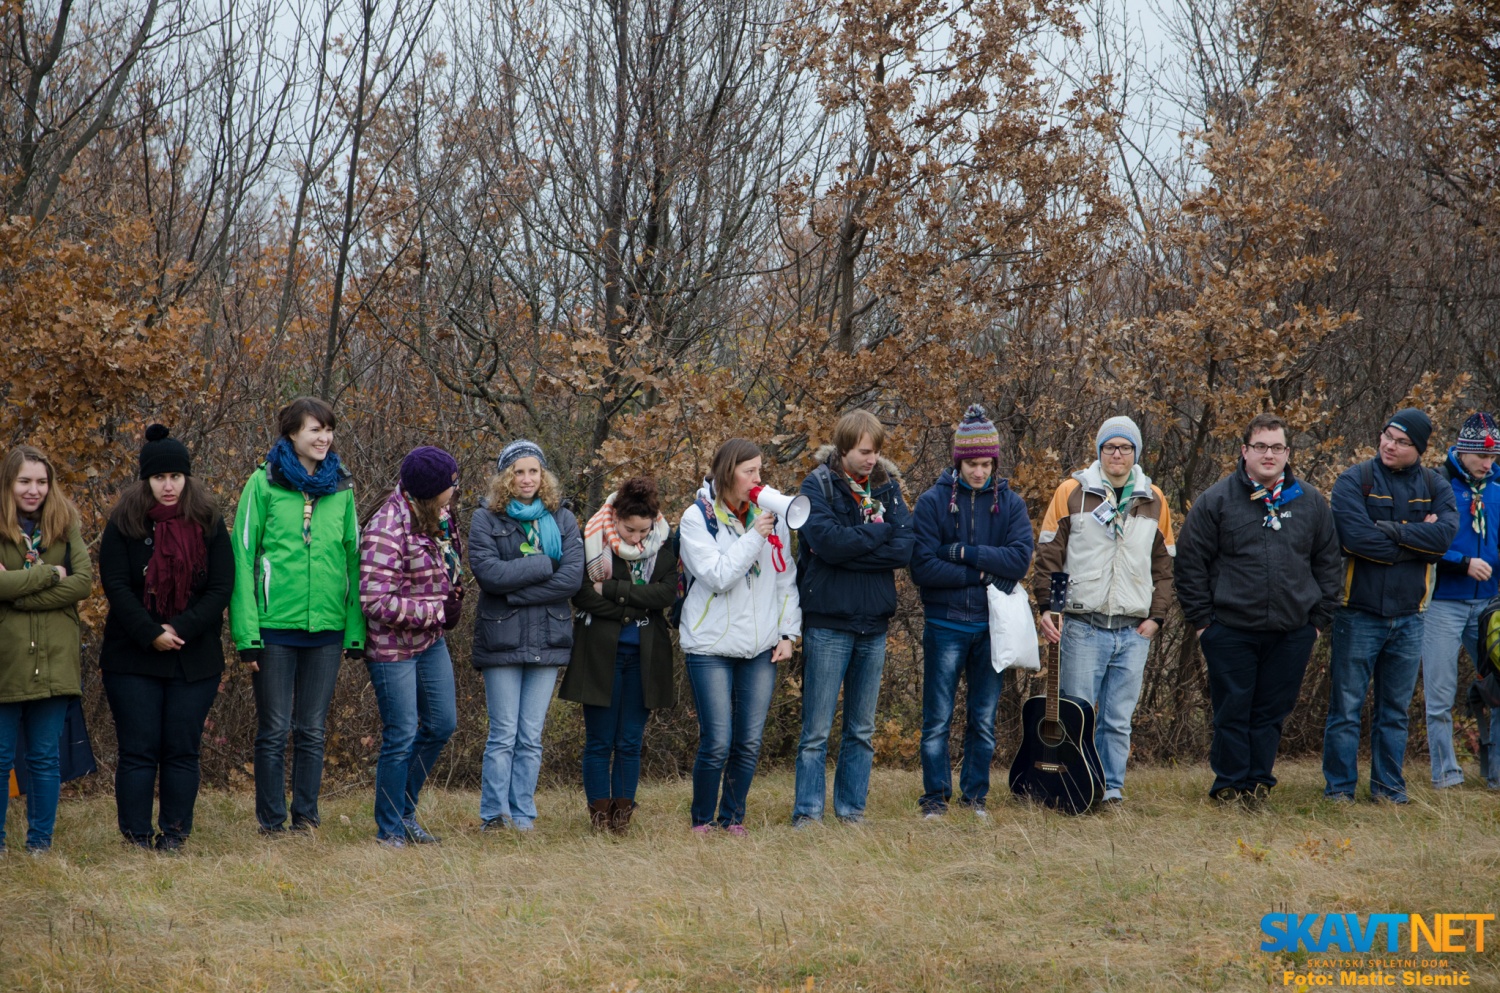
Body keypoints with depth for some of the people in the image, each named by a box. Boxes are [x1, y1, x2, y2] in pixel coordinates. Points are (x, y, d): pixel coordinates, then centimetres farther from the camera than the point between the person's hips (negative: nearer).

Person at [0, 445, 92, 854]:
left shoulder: (66, 525, 7)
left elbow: (84, 581, -5)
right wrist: (51, 574, -11)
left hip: (55, 662, 2)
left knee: (45, 758, 8)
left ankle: (40, 843, 16)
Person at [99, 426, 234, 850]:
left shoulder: (208, 523, 3)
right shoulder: (124, 523, 0)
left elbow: (222, 587, -3)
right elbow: (114, 584, -7)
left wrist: (181, 630, -15)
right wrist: (150, 635, -18)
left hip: (195, 658, 1)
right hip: (132, 658, -1)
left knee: (181, 751, 2)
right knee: (138, 751, -2)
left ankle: (174, 837, 7)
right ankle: (136, 840, 1)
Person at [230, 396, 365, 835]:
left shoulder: (341, 488, 9)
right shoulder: (263, 484, -3)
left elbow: (353, 560, 10)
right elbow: (242, 558, -4)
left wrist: (355, 630, 3)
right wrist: (246, 633, -10)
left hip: (326, 628, 3)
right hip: (275, 628, -3)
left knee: (312, 731, 9)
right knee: (274, 730, 2)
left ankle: (306, 818, 17)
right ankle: (272, 823, 10)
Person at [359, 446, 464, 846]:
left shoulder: (438, 516, 3)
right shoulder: (387, 531, -25)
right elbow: (376, 602, -27)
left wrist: (454, 605, 6)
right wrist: (436, 611, -23)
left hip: (431, 642, 9)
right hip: (393, 647, -9)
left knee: (442, 724, 14)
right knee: (401, 736, -3)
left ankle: (405, 811, 30)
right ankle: (390, 829, 12)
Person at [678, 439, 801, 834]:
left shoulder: (770, 516, 9)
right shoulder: (697, 518, -3)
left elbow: (786, 578, 14)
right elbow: (717, 575, -15)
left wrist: (788, 632, 7)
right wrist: (754, 537, -17)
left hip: (761, 648, 4)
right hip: (711, 647, -4)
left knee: (749, 742, 3)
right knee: (716, 742, -8)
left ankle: (733, 818, 17)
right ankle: (702, 822, 9)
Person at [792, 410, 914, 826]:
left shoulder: (887, 487, 8)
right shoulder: (819, 485, -4)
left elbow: (905, 548, -5)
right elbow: (828, 541, -21)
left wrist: (850, 550, -14)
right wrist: (878, 531, -8)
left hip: (874, 623, 5)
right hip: (828, 623, -5)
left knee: (862, 729, 10)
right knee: (817, 729, -4)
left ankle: (852, 809, 17)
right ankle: (807, 812, 0)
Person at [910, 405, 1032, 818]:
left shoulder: (1010, 503, 5)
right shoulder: (933, 502, -3)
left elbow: (1019, 560, -9)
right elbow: (922, 568, -11)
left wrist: (963, 553, -14)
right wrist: (983, 572, -12)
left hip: (993, 626, 2)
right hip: (946, 625, -2)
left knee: (984, 721, 8)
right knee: (938, 719, 0)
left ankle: (975, 796, 17)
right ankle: (936, 797, 7)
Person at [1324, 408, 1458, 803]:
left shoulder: (1434, 487, 5)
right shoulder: (1354, 481, -6)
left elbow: (1445, 534, -13)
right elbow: (1356, 537, -21)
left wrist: (1390, 530, -18)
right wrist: (1418, 538, -13)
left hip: (1408, 617, 3)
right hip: (1359, 615, -3)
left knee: (1395, 710, 11)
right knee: (1346, 708, 1)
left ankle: (1388, 786, 21)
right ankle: (1339, 789, 8)